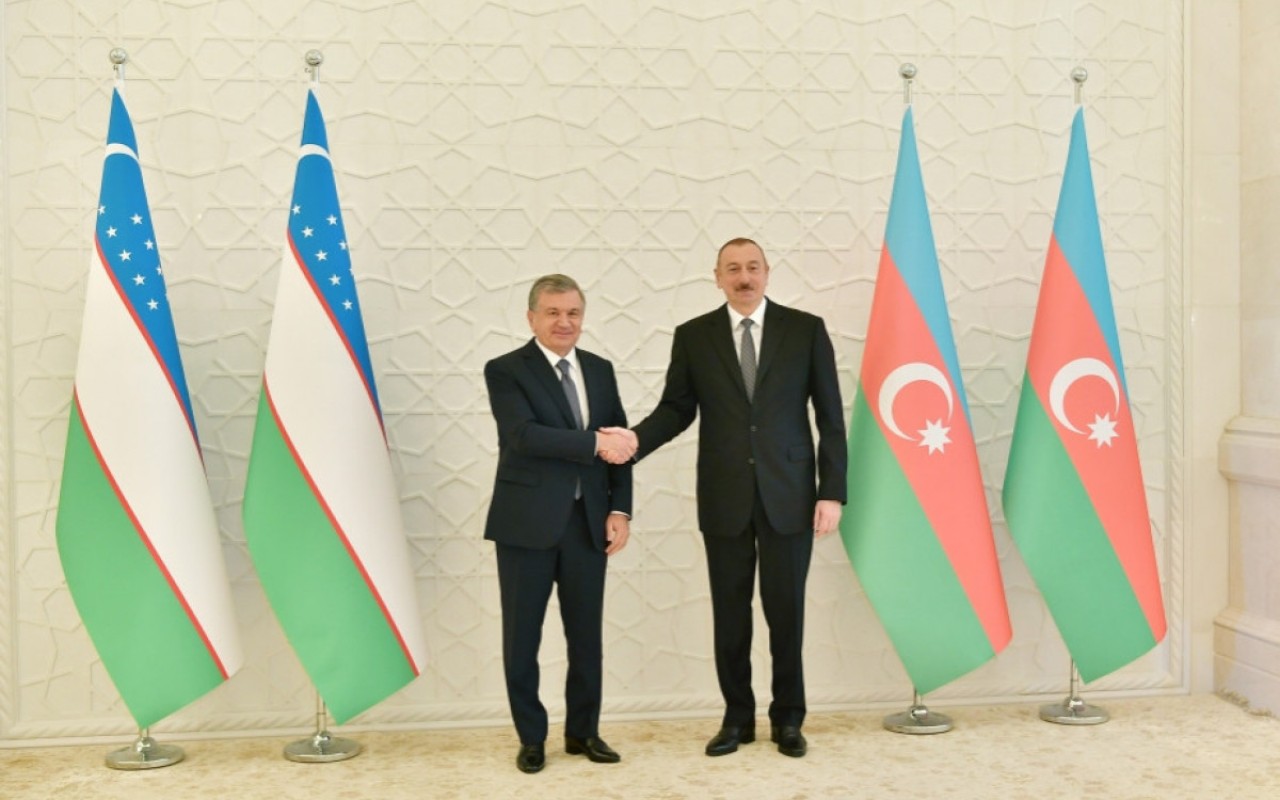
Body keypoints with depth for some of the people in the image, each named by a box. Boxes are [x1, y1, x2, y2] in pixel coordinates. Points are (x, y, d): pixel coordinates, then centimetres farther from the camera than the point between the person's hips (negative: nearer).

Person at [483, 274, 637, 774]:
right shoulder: (506, 370, -4)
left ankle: (583, 731, 28)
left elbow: (619, 445, 9)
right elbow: (523, 435, -20)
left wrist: (619, 509, -1)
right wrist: (594, 442, -22)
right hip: (528, 523, -4)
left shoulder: (600, 370, 11)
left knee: (587, 636, 11)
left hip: (589, 522, 4)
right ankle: (531, 738, 23)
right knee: (522, 638, 7)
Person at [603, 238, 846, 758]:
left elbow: (830, 416, 0)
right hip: (724, 498, 1)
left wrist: (832, 492, -5)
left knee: (786, 611, 7)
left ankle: (788, 719, 24)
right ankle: (737, 717, 25)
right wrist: (634, 441, -16)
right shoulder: (693, 336, 4)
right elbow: (676, 409, 4)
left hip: (789, 494, -1)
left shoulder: (805, 329, 1)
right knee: (729, 613, 9)